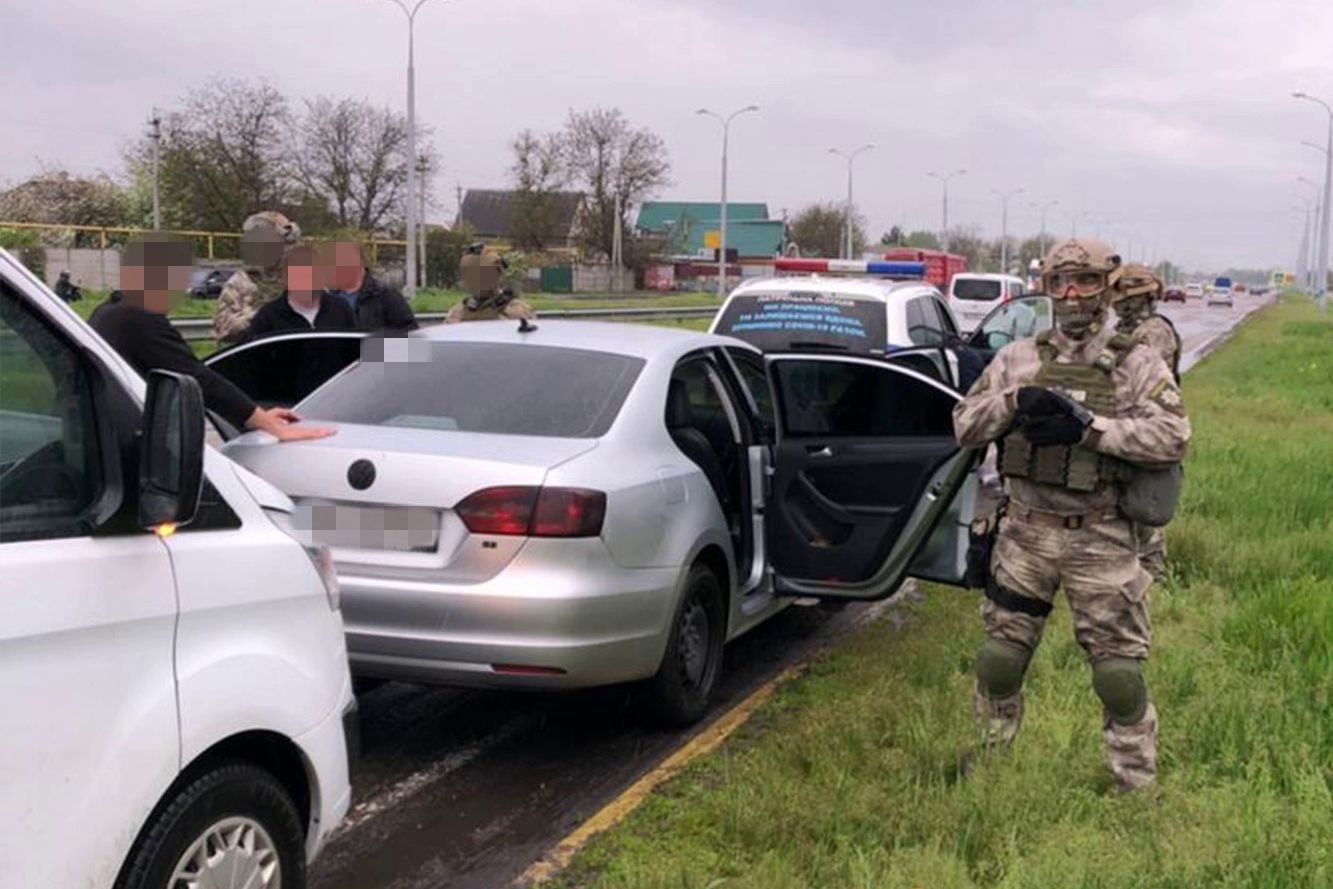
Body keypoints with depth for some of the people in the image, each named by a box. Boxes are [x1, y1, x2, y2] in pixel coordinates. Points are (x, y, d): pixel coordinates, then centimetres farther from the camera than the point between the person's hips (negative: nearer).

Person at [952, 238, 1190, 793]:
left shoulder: (1138, 365, -1)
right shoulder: (1018, 360, 6)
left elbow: (1174, 437, -15)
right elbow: (963, 426, 2)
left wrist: (1089, 427, -23)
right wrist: (1015, 402, -16)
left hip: (1102, 540, -2)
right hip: (1025, 534, 3)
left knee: (1120, 673, 3)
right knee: (999, 659, 13)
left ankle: (1136, 785, 21)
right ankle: (989, 761, 34)